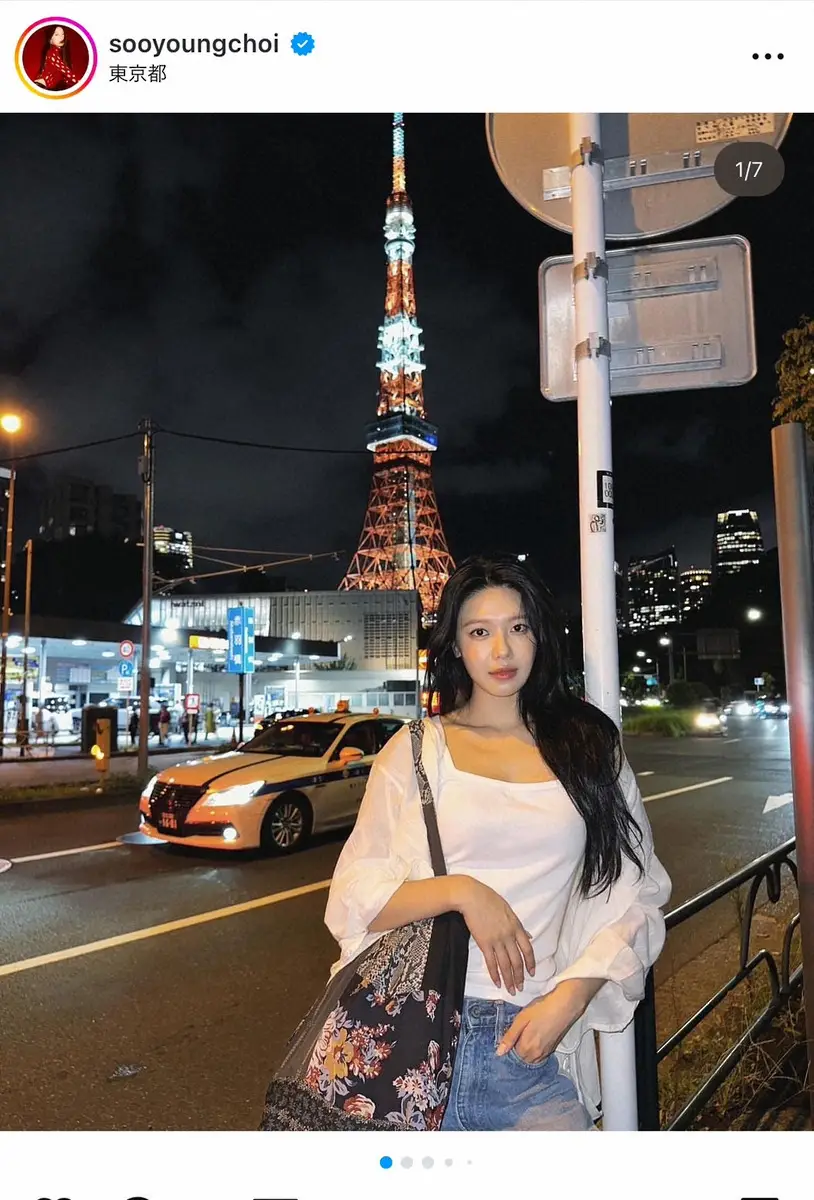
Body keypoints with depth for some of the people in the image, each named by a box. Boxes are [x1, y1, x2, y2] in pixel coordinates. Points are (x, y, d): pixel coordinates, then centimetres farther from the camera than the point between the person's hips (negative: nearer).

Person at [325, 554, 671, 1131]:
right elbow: (354, 900, -1)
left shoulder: (590, 747, 5)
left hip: (542, 1045, 1)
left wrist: (565, 1001, -11)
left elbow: (634, 897, 2)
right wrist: (462, 891, -17)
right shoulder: (414, 750, 2)